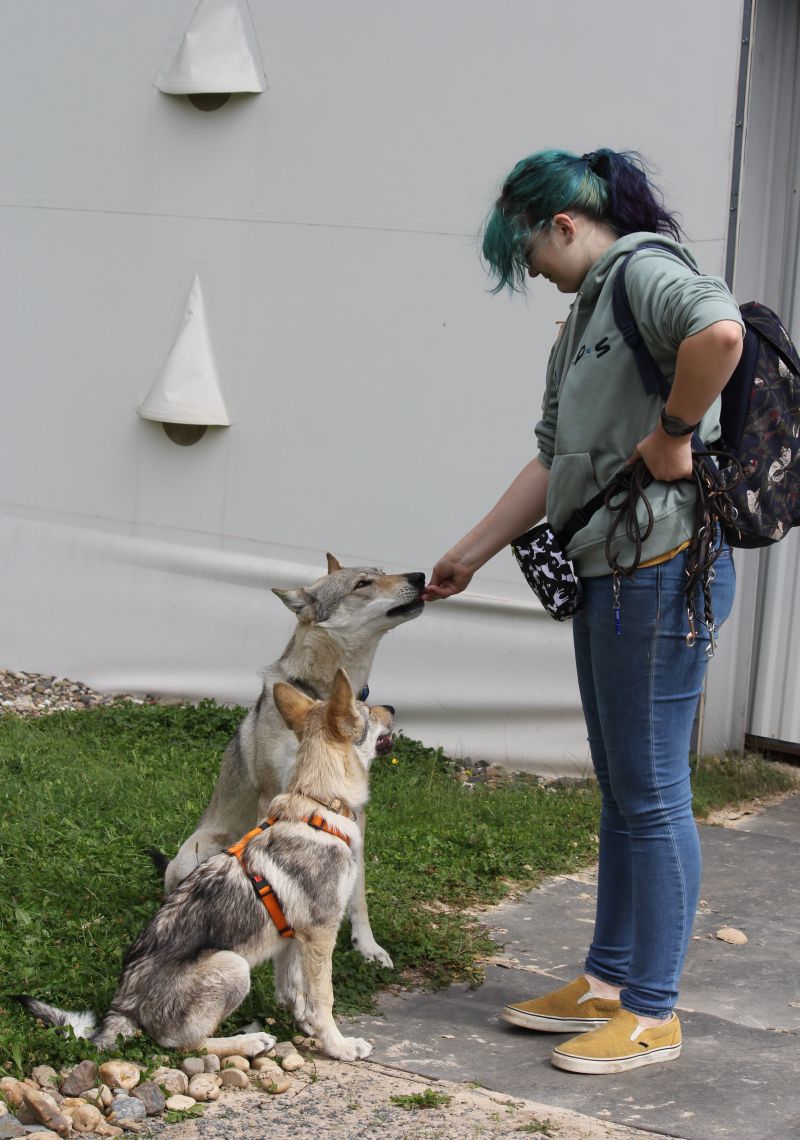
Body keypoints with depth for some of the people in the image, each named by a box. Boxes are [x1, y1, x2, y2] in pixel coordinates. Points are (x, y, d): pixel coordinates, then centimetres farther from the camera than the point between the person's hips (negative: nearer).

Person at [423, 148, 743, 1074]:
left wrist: (672, 435, -22)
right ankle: (607, 981, 27)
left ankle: (651, 1015, 6)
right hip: (608, 571, 10)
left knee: (650, 792, -3)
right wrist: (470, 554, 18)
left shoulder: (644, 271, -11)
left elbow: (720, 333, -35)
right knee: (620, 789, 16)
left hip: (663, 569, -10)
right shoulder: (589, 311, 18)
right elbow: (552, 461, 19)